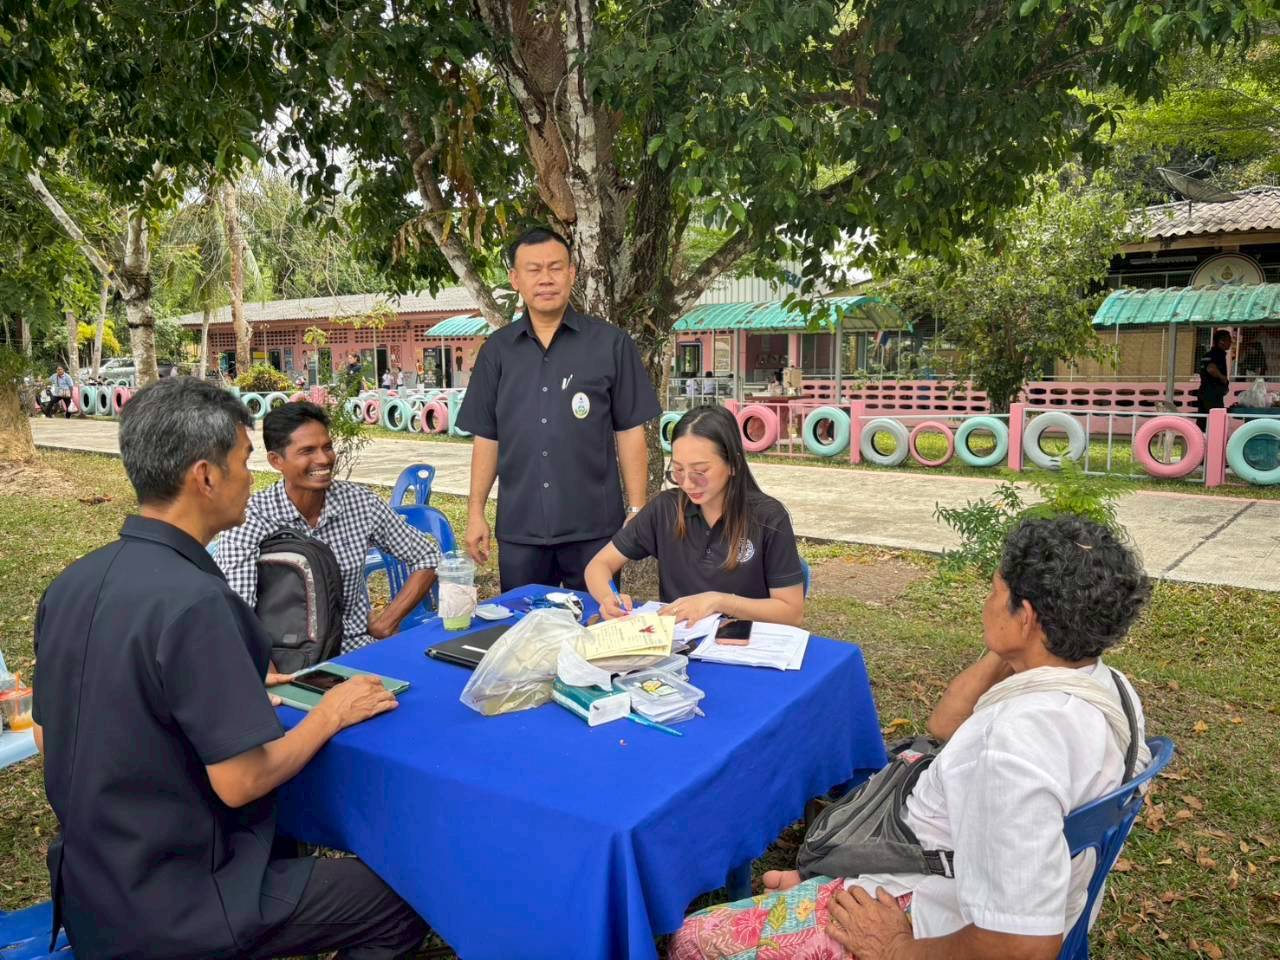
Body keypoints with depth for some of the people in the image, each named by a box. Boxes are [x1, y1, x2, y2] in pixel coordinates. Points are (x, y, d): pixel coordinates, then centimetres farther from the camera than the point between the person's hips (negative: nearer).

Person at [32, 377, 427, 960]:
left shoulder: (69, 585, -2)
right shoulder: (192, 601, -29)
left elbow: (49, 739, 9)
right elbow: (240, 781, -26)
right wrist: (329, 715, -9)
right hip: (172, 909, -8)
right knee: (402, 911, 5)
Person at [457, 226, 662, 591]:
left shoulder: (611, 344, -1)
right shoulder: (497, 350, 7)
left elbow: (630, 432, 0)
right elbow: (486, 437, 9)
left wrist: (637, 512, -4)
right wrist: (476, 513, 4)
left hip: (593, 529, -2)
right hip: (518, 532, 2)